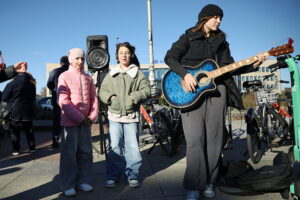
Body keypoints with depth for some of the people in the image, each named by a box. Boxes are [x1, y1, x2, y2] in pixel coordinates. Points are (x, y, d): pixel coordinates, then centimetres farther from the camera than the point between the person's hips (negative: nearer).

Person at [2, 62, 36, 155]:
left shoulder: (12, 84, -9)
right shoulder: (32, 84, 3)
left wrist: (12, 101, 12)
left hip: (15, 110, -3)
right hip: (28, 111, 4)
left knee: (15, 131, 5)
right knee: (29, 130, 11)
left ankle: (16, 150, 7)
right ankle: (32, 148, 14)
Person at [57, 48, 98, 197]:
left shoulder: (88, 78, 12)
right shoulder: (64, 76, -3)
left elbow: (94, 98, 10)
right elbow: (63, 101, -11)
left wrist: (92, 116, -4)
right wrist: (80, 118, -14)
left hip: (86, 121, 5)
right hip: (70, 121, -4)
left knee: (85, 152, 7)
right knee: (69, 153, 0)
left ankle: (83, 181, 19)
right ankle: (68, 185, 12)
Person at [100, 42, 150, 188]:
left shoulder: (138, 73, 7)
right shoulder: (111, 74, 14)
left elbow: (146, 90, 0)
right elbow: (102, 90, 13)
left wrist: (135, 97, -16)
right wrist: (109, 97, -7)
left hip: (132, 115, -1)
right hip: (114, 115, 2)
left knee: (132, 147, 1)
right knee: (114, 147, 4)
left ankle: (132, 175, 16)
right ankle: (113, 176, 16)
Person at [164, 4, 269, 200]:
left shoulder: (221, 41, 18)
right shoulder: (188, 37, 6)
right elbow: (170, 57, -5)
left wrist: (254, 64, 0)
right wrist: (186, 74, -18)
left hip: (216, 90, 4)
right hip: (193, 92, -4)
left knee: (214, 139, 4)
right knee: (195, 139, -9)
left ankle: (208, 182, 16)